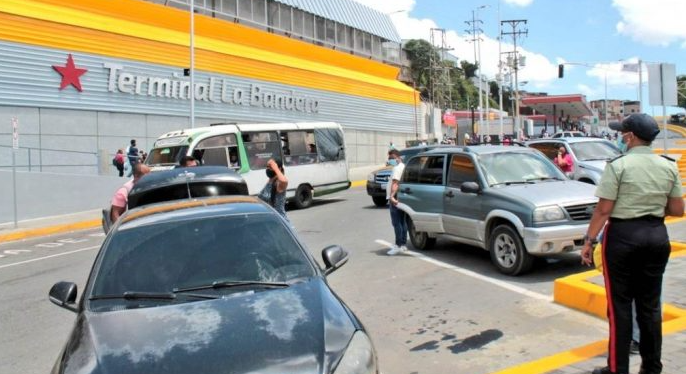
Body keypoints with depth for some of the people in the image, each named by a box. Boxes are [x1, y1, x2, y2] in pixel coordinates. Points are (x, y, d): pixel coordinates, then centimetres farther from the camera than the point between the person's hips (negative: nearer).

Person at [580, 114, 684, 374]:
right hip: (657, 236, 5)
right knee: (650, 304, 15)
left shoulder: (619, 165, -12)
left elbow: (603, 209, -14)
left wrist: (588, 240, -7)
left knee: (620, 304, 3)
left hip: (623, 235, -5)